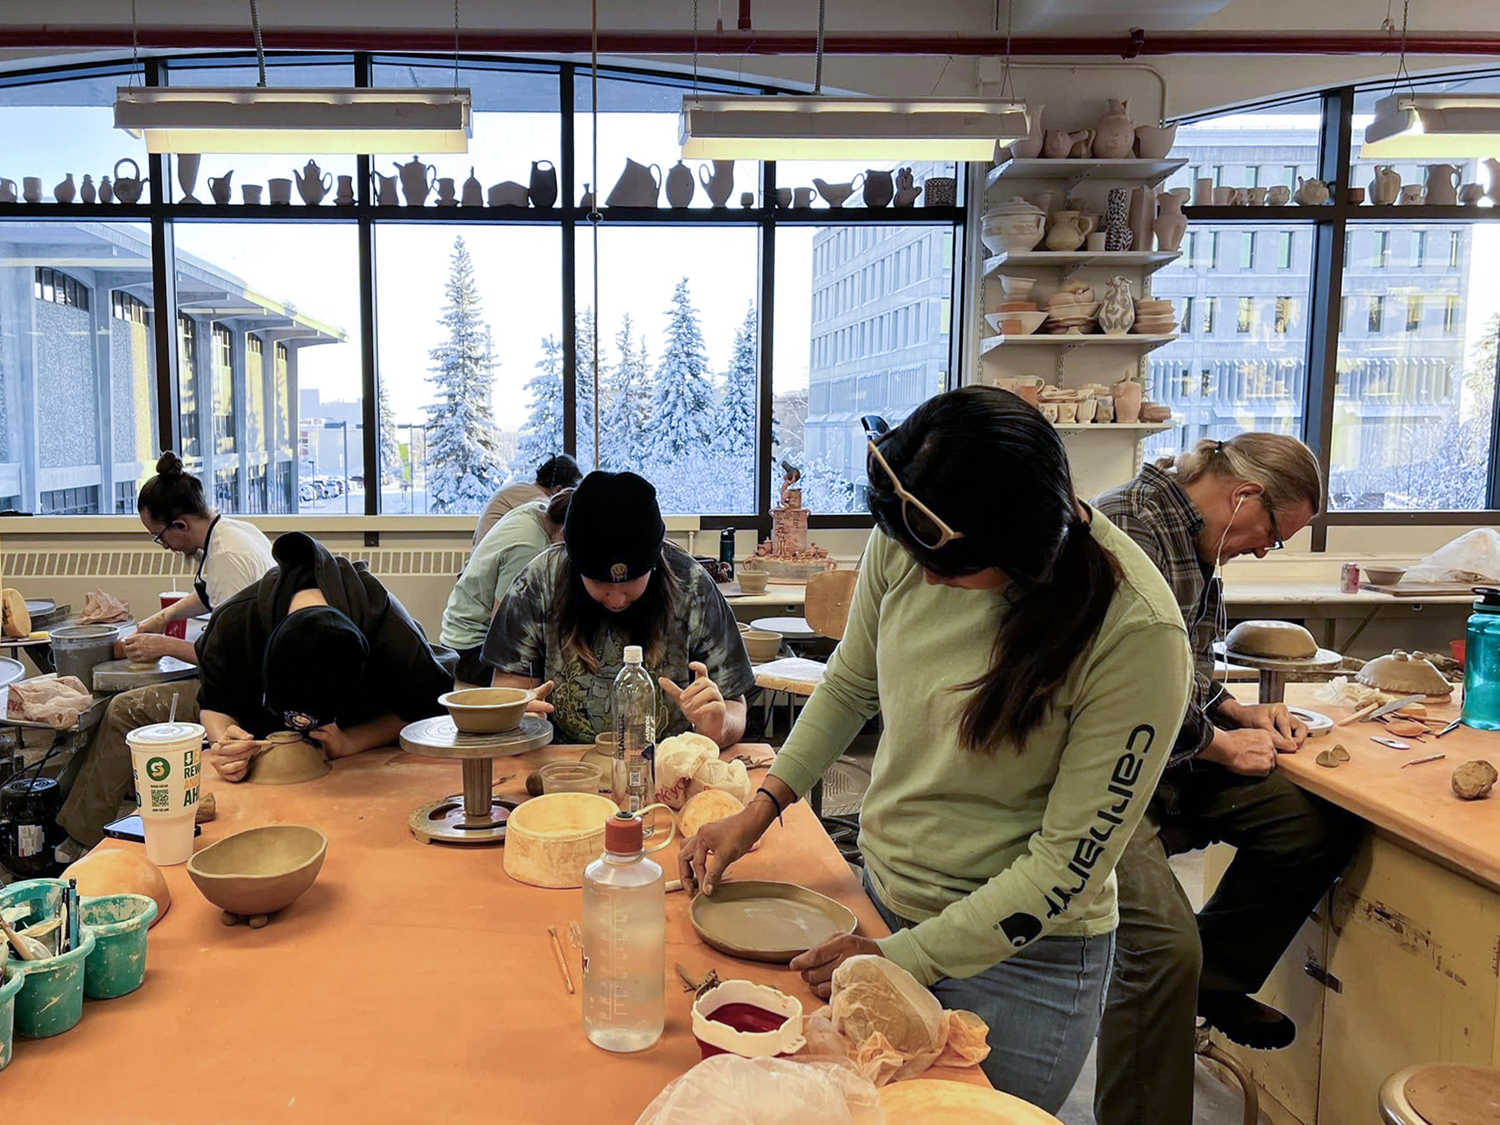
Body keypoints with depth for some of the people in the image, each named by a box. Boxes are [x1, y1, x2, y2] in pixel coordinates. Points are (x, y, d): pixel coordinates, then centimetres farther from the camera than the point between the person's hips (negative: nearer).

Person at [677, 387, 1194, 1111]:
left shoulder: (1135, 633, -28)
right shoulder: (908, 541, -14)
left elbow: (1068, 863, -21)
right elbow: (851, 684, 5)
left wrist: (904, 959, -18)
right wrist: (759, 810, -1)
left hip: (1022, 952, -4)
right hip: (883, 895, 5)